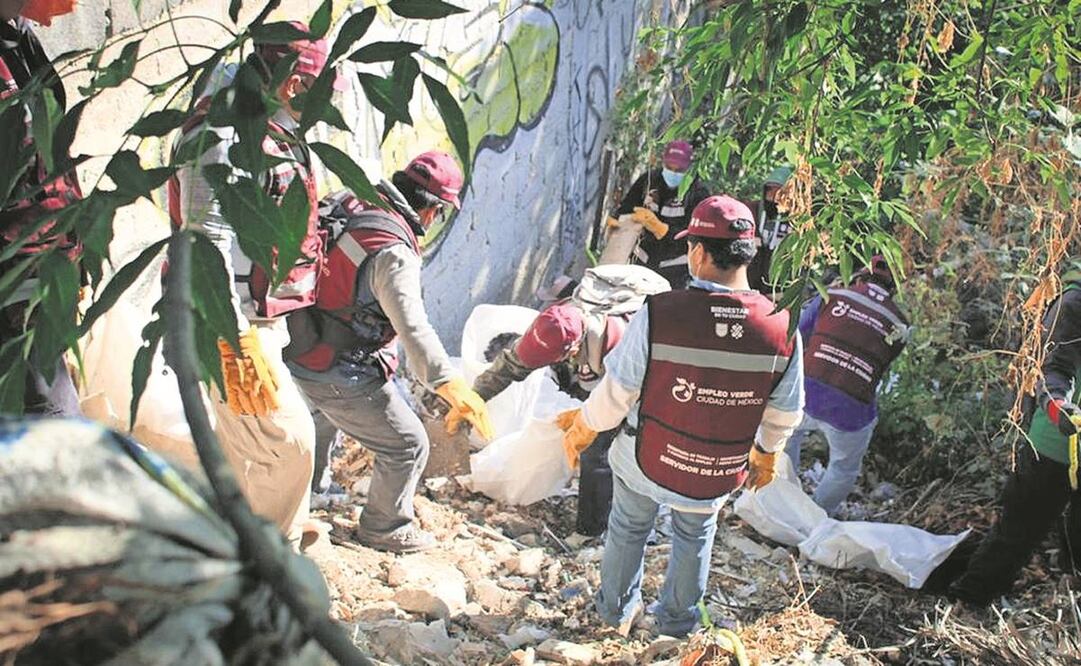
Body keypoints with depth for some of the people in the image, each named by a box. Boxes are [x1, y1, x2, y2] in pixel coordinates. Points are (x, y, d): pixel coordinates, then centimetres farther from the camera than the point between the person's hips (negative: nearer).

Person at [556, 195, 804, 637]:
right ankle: (677, 624, 48)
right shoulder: (782, 328, -20)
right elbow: (785, 413, -4)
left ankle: (617, 611, 48)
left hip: (645, 459, -1)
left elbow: (617, 392, -17)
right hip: (717, 475, 2)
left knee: (628, 527, 27)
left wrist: (585, 426, 4)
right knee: (694, 538, 30)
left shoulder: (658, 315, -29)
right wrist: (766, 453, 17)